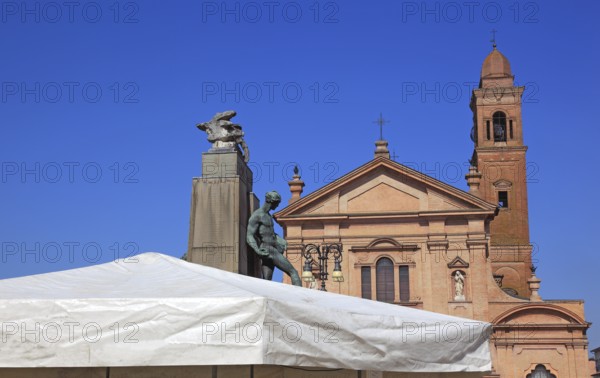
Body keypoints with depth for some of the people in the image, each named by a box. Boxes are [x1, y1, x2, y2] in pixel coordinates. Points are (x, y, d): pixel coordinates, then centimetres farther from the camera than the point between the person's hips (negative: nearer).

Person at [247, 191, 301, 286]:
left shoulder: (268, 216, 20)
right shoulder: (257, 215, -9)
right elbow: (249, 237, -16)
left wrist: (282, 242, 17)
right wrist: (258, 251, -32)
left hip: (274, 250, 9)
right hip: (268, 252, -9)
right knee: (293, 272, -12)